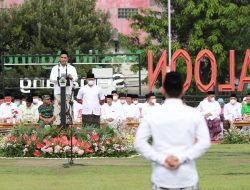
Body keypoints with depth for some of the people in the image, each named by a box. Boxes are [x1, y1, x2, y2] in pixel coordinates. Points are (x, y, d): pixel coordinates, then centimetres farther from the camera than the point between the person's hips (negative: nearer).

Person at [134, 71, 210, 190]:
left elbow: (139, 142, -7)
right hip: (187, 178, 0)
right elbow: (204, 142, -8)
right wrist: (182, 157, -11)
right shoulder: (194, 114, 0)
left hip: (161, 177, 0)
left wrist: (161, 159, -10)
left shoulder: (153, 114, -1)